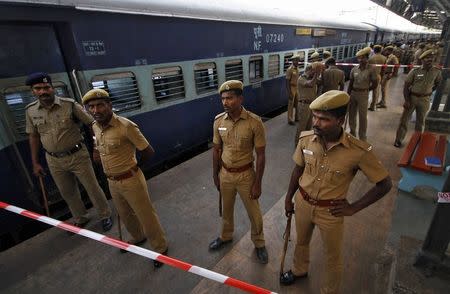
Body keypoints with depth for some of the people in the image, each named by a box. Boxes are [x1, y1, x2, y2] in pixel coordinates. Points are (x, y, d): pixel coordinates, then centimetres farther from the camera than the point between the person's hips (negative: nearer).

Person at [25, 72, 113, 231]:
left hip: (77, 155, -4)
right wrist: (35, 163, 11)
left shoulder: (70, 105, -13)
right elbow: (33, 136, 9)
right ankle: (80, 219, 39)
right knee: (67, 193, 18)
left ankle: (105, 216, 27)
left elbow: (92, 124, -8)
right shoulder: (30, 110, 0)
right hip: (54, 160, 4)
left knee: (92, 187, 7)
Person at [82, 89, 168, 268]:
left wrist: (134, 166, -1)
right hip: (112, 182, 8)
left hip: (131, 180, -7)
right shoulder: (95, 127, 1)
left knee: (146, 216, 8)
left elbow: (149, 152, -15)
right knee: (125, 215, 26)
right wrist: (99, 153, 4)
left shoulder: (126, 126, -24)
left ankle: (160, 247, 30)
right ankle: (138, 238, 53)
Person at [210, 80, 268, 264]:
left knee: (253, 212, 16)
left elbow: (260, 155, -14)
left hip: (245, 175, -3)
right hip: (225, 174, 4)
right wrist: (215, 176, 8)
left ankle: (259, 243, 44)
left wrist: (257, 183, -11)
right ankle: (226, 236, 53)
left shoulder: (254, 122, -20)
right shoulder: (218, 121, -8)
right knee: (226, 209, 25)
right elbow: (216, 150, 3)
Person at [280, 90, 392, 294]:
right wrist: (288, 198, 7)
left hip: (330, 211, -3)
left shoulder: (359, 151, -26)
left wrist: (354, 208, -11)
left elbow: (384, 184, -11)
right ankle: (299, 270, 59)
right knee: (301, 242, 29)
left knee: (333, 257, 21)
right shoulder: (306, 139, -16)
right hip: (302, 203, 3)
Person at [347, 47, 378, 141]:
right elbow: (350, 83, 5)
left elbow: (375, 84, -4)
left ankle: (362, 137, 16)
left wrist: (365, 90, 5)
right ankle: (352, 132, 32)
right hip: (353, 93, 4)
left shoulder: (371, 69, -10)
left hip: (363, 95, -4)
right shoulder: (354, 69, 1)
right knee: (351, 114, 13)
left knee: (362, 116, 3)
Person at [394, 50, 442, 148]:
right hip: (412, 97, -3)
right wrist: (406, 100, -15)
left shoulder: (437, 72, -3)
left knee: (420, 121, 14)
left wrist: (429, 91, 8)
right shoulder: (415, 71, -11)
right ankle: (398, 140, 11)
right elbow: (406, 85, -10)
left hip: (425, 99, 3)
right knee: (404, 119, 2)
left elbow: (438, 83, 16)